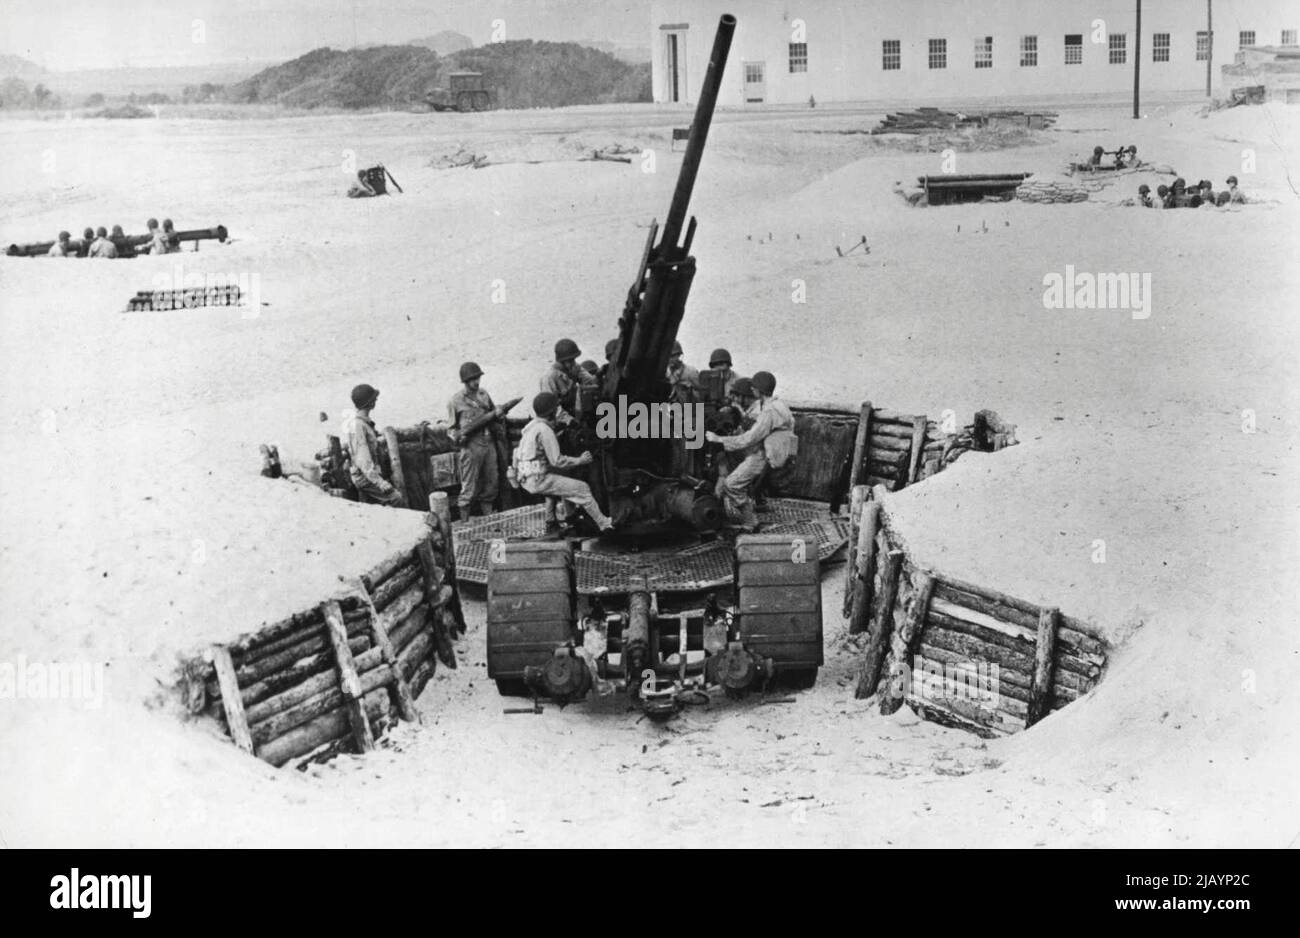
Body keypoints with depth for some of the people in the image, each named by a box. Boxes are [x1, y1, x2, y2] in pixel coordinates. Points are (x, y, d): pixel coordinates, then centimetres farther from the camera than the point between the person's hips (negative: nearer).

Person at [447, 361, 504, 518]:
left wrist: (498, 413, -1)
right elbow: (452, 426, 1)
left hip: (489, 444, 5)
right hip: (471, 446, -5)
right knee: (469, 488, -2)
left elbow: (493, 413, 22)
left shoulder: (484, 394, 9)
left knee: (491, 483, 12)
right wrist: (457, 436, -19)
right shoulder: (457, 400, -5)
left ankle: (488, 516, 26)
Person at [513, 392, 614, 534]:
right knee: (582, 488, -6)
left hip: (525, 478, 10)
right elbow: (557, 460, -19)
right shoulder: (544, 430, -17)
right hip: (537, 480, -10)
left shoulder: (532, 425, 12)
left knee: (555, 482, 38)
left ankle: (552, 525, 39)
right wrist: (580, 460, -7)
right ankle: (604, 524, -3)